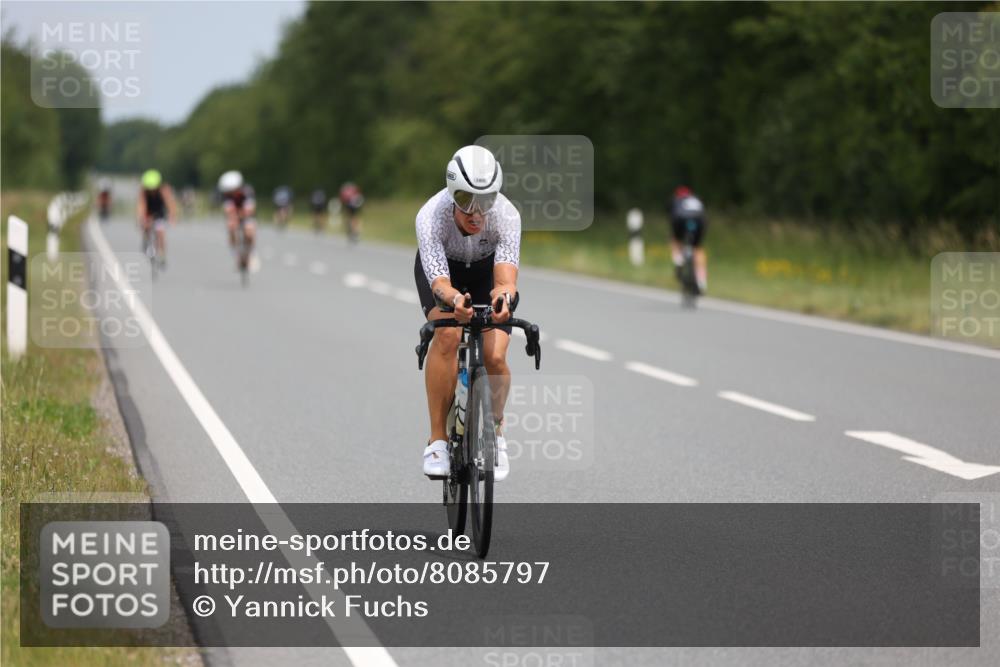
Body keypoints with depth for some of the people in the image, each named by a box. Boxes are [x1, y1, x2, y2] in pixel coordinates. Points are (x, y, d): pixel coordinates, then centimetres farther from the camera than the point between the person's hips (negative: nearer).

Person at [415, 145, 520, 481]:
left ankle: (495, 432, 15)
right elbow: (439, 282, -45)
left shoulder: (506, 215, -36)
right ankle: (438, 439, -19)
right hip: (441, 266, -1)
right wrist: (454, 300, -69)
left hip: (486, 268, 1)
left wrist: (503, 297, -70)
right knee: (447, 335, -30)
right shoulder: (431, 216, -38)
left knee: (494, 357, -17)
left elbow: (506, 279, -45)